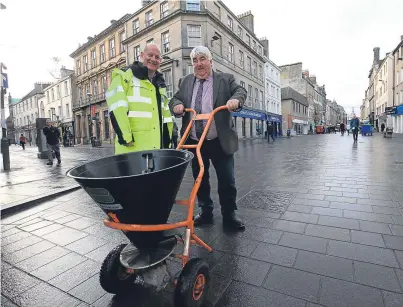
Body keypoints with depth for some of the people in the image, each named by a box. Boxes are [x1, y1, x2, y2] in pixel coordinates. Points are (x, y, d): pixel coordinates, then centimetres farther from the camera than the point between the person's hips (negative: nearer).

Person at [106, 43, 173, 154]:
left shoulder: (160, 85, 23)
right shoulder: (125, 76, 1)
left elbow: (165, 115, 22)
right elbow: (116, 107, -12)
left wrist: (167, 141, 16)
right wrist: (125, 135, -19)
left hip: (155, 146, 7)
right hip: (131, 146, -7)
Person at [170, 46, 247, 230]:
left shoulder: (225, 79, 4)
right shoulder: (185, 82, 13)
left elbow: (240, 91, -5)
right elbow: (174, 99, 11)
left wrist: (235, 99, -29)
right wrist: (177, 105, -13)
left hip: (219, 142, -3)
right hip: (194, 142, 4)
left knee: (227, 180, 1)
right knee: (200, 179, 13)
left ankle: (229, 215, 19)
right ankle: (206, 212, 30)